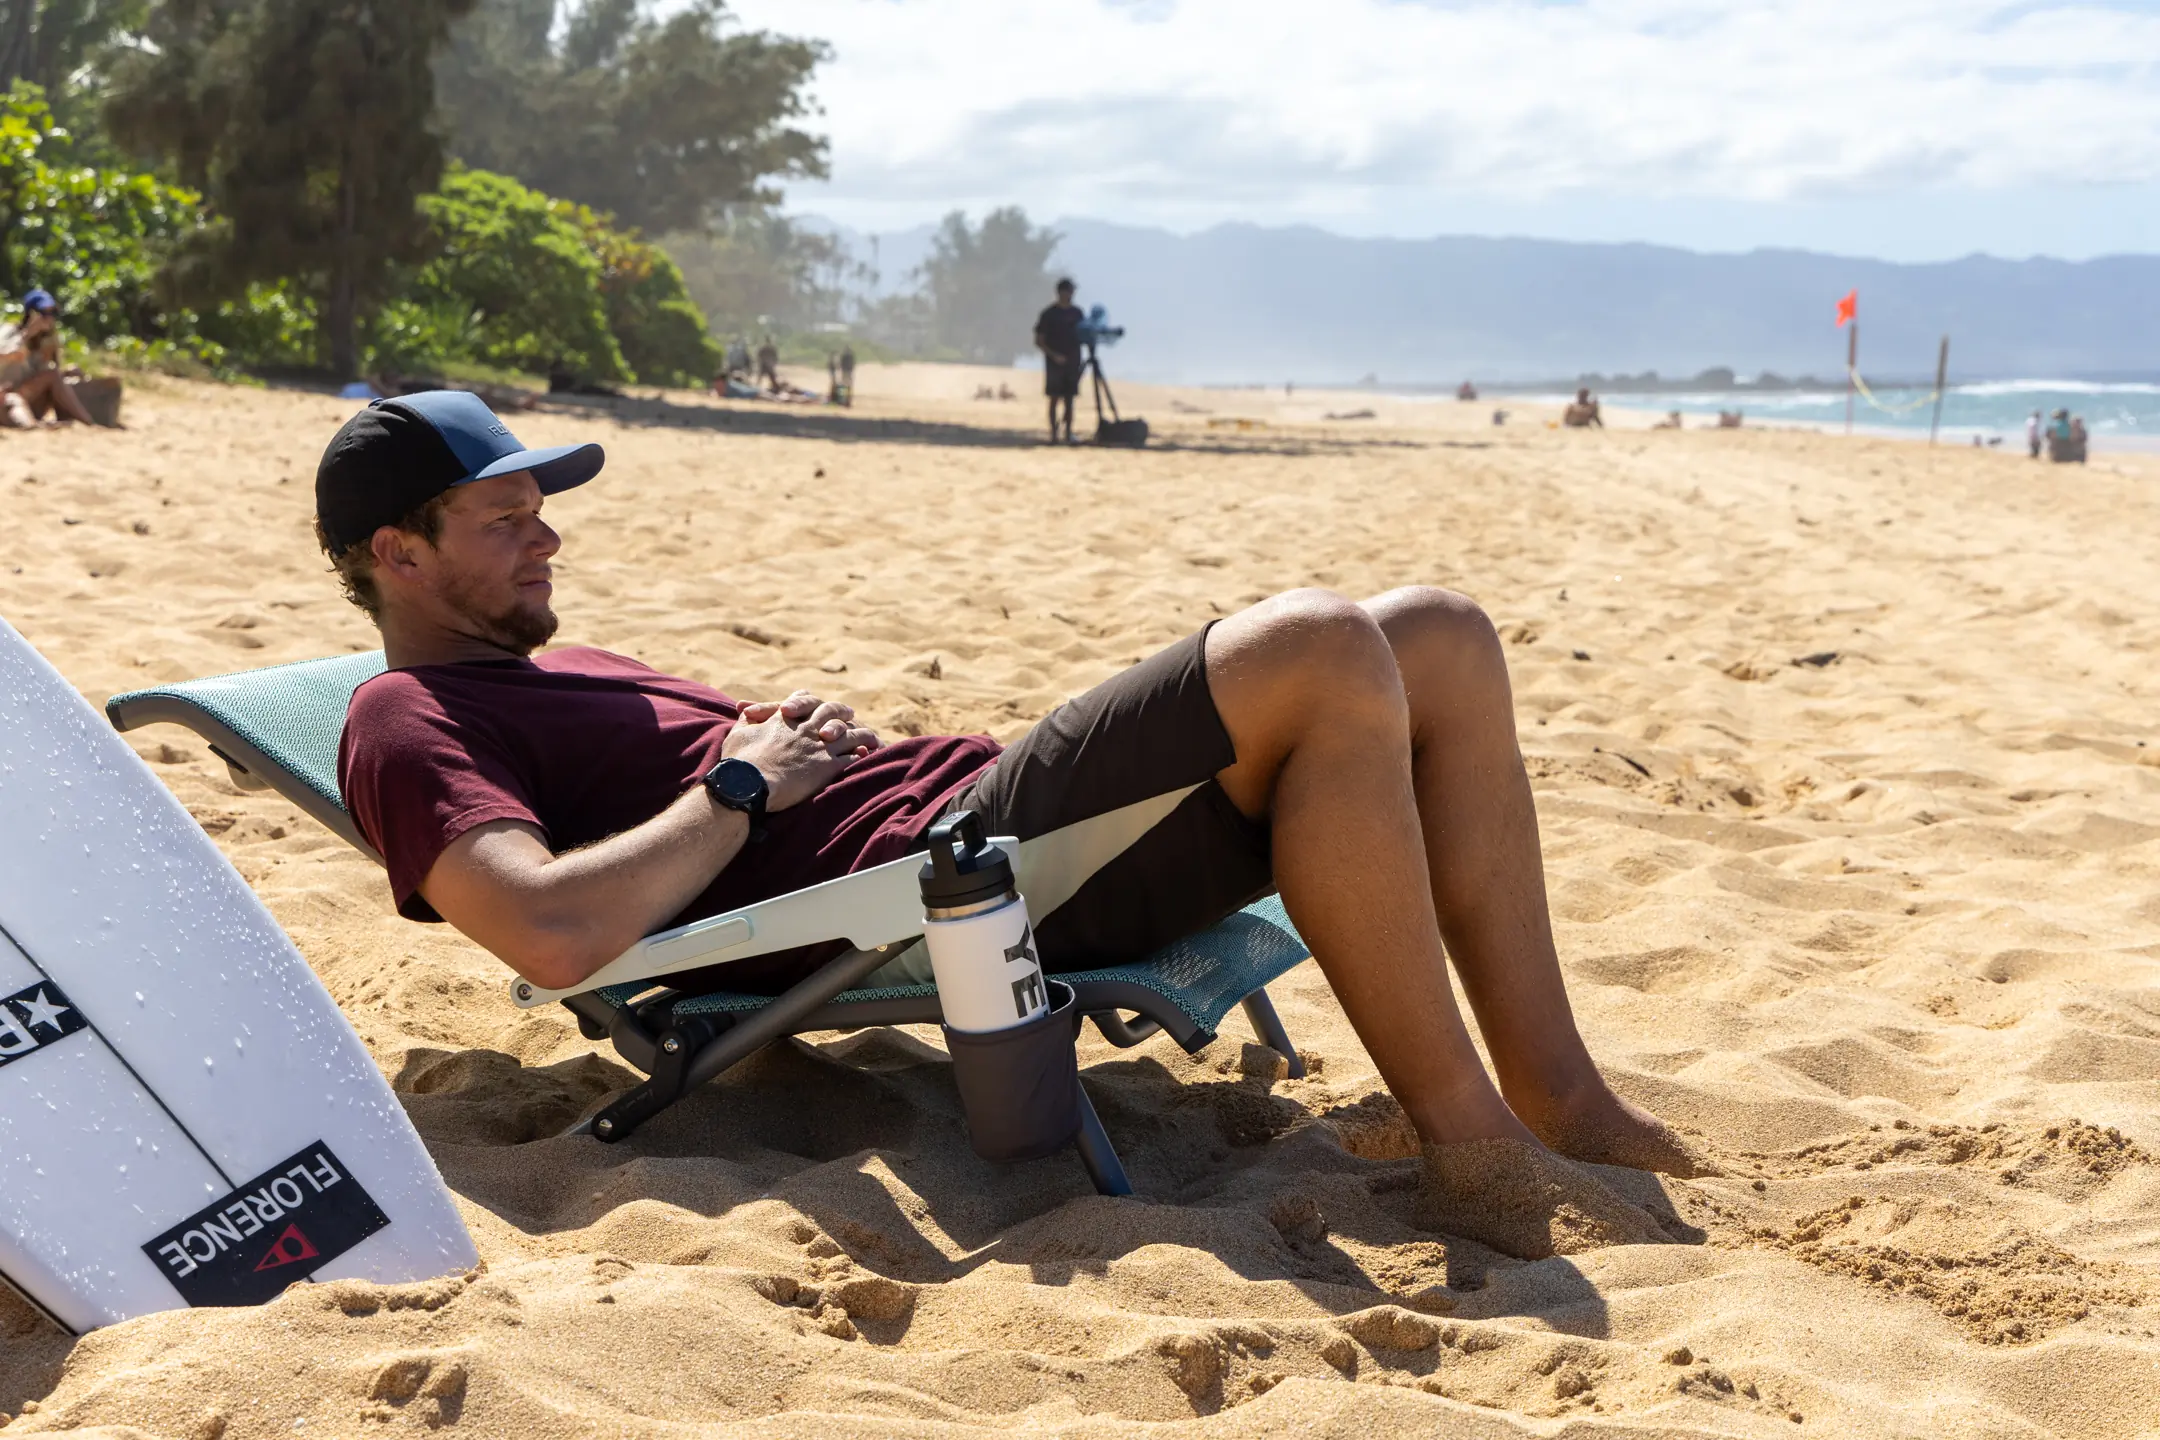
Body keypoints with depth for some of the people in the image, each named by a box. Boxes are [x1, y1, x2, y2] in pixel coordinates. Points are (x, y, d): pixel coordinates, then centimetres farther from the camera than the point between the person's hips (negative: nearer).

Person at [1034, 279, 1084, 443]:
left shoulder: (1076, 312, 9)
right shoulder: (1049, 314, -3)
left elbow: (1081, 334, 18)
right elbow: (1039, 341, -3)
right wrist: (1054, 355, -14)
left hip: (1072, 362, 4)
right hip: (1055, 362, -4)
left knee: (1069, 399, 3)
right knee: (1055, 398, -4)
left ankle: (1068, 433, 5)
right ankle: (1053, 434, -1)